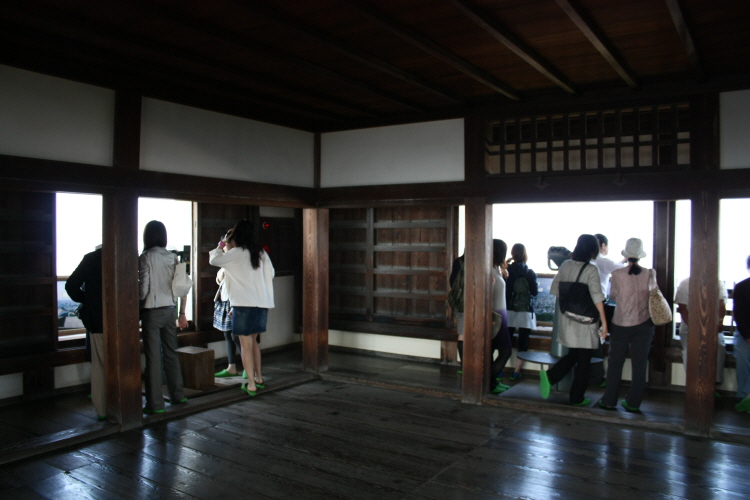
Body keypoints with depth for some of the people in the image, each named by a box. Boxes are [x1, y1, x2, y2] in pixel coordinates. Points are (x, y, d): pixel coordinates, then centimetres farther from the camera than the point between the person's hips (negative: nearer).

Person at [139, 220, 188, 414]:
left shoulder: (146, 257, -10)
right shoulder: (173, 257, 3)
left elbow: (144, 288, -13)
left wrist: (139, 303, 7)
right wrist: (182, 313, 12)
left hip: (152, 311, -5)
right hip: (169, 310, 5)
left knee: (153, 357, 1)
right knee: (171, 354, 15)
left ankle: (155, 403, 7)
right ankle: (178, 395, 24)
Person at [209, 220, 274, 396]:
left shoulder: (237, 253, -8)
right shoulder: (261, 253, 9)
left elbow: (214, 260, -3)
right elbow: (270, 273, 12)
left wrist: (221, 245, 12)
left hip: (245, 304, -7)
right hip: (262, 304, 7)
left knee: (246, 345, 0)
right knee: (253, 341, 20)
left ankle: (251, 385, 3)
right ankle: (259, 378, 26)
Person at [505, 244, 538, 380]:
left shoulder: (507, 270, -5)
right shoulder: (530, 273, -9)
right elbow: (535, 292, -4)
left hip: (509, 310, 2)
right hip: (525, 311, -2)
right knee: (523, 342, 4)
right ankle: (516, 372, 3)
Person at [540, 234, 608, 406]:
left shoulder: (565, 265, 2)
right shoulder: (591, 270, -14)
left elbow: (554, 290, 7)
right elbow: (597, 298, -17)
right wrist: (604, 322, -11)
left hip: (567, 319, 5)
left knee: (572, 355, 21)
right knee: (583, 361, 8)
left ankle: (549, 376, 0)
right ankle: (577, 398, 16)